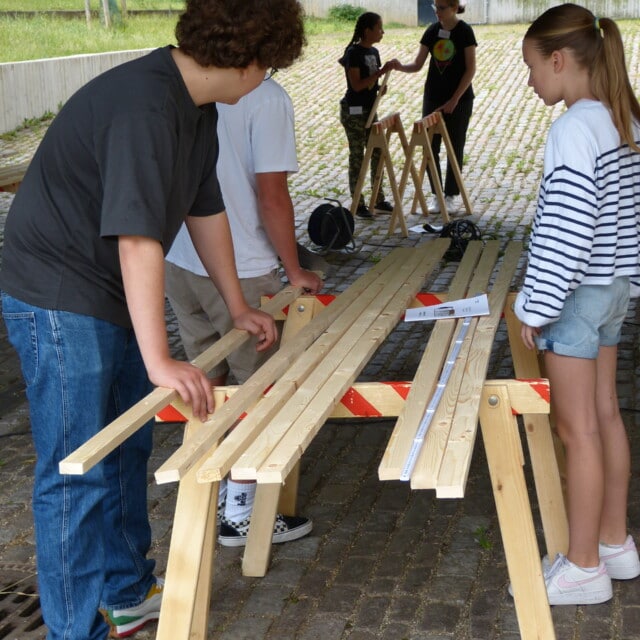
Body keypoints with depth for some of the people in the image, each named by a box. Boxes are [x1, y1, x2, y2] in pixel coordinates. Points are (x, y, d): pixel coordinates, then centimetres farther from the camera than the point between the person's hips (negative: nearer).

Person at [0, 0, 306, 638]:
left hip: (115, 297, 10)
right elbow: (138, 237, -32)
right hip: (59, 301, -10)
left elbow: (206, 211, 16)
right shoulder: (144, 105, -27)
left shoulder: (197, 108, 5)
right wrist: (160, 361, -33)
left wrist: (239, 307, 22)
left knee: (127, 450, 19)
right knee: (77, 475, -5)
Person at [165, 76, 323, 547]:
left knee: (206, 381, 21)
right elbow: (272, 196, -18)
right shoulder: (267, 98, -16)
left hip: (180, 263, 7)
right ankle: (241, 514, 16)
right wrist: (295, 270, -5)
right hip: (240, 273, -7)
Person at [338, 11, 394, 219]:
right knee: (357, 157, -1)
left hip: (369, 109, 8)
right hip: (353, 111, -8)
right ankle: (358, 204, 6)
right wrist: (381, 72, -24)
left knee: (377, 154, 9)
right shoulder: (354, 53, -15)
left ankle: (379, 200, 18)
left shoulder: (374, 52, 9)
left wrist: (380, 86, -3)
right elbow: (356, 84, -20)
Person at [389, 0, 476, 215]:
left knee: (455, 147, 4)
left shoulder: (464, 31, -9)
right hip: (433, 97, 4)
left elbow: (470, 69, -10)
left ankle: (452, 195, 14)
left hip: (459, 98, -4)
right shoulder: (432, 31, 3)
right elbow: (417, 65, 4)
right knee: (430, 147, 3)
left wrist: (454, 100, -14)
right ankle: (436, 194, 14)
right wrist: (401, 67, -17)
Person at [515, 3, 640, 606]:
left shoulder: (575, 127, -20)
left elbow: (565, 228, -23)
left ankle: (583, 567, 11)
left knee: (577, 429, 0)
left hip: (577, 291, -9)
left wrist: (536, 305, -16)